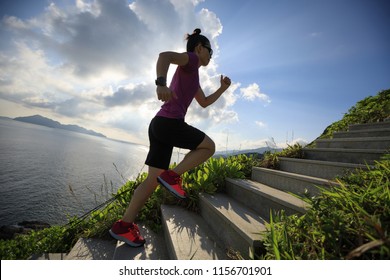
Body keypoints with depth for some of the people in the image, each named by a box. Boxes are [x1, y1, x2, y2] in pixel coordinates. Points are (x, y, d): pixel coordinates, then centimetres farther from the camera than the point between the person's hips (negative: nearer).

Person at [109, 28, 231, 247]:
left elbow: (205, 103, 36)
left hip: (160, 126, 9)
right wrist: (161, 83, -34)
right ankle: (172, 176, -3)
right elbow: (164, 55, -16)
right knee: (209, 147, 7)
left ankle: (124, 225, 11)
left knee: (153, 181, 7)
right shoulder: (190, 59, 5)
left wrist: (223, 88, 26)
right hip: (169, 123, -9)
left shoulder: (191, 75, 32)